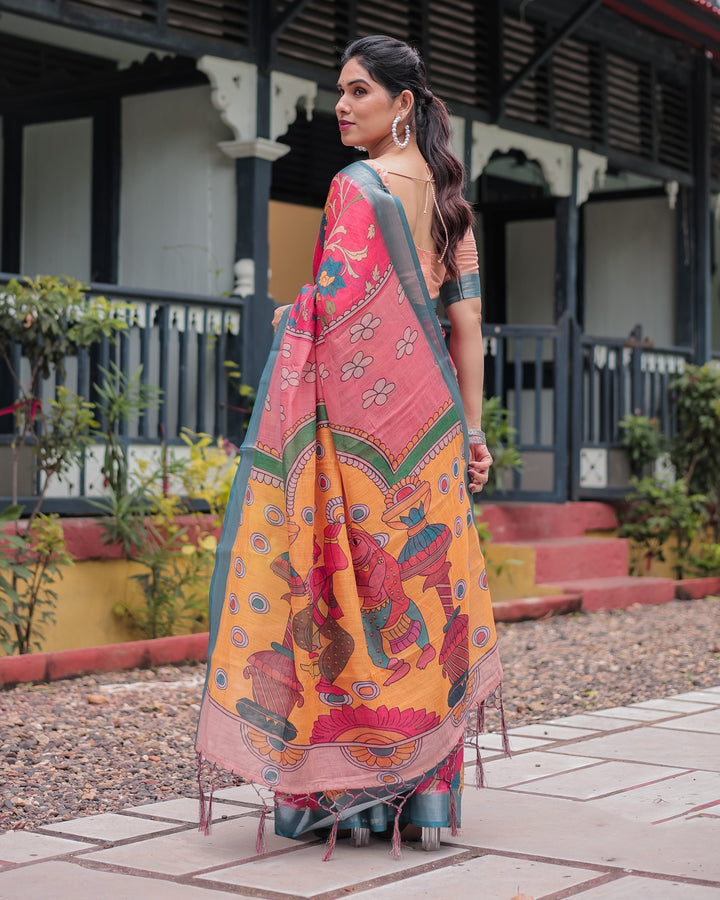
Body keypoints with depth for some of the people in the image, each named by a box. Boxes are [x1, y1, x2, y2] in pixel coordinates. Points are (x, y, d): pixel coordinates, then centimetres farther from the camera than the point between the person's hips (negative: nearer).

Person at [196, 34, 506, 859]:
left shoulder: (357, 186, -8)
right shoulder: (446, 191, 14)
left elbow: (336, 307, -17)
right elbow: (466, 317, 12)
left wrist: (288, 320, 3)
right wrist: (471, 428, 13)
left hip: (365, 408, -7)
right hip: (431, 411, 7)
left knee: (354, 582, -3)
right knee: (424, 586, 8)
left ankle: (346, 790, 2)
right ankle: (426, 791, 13)